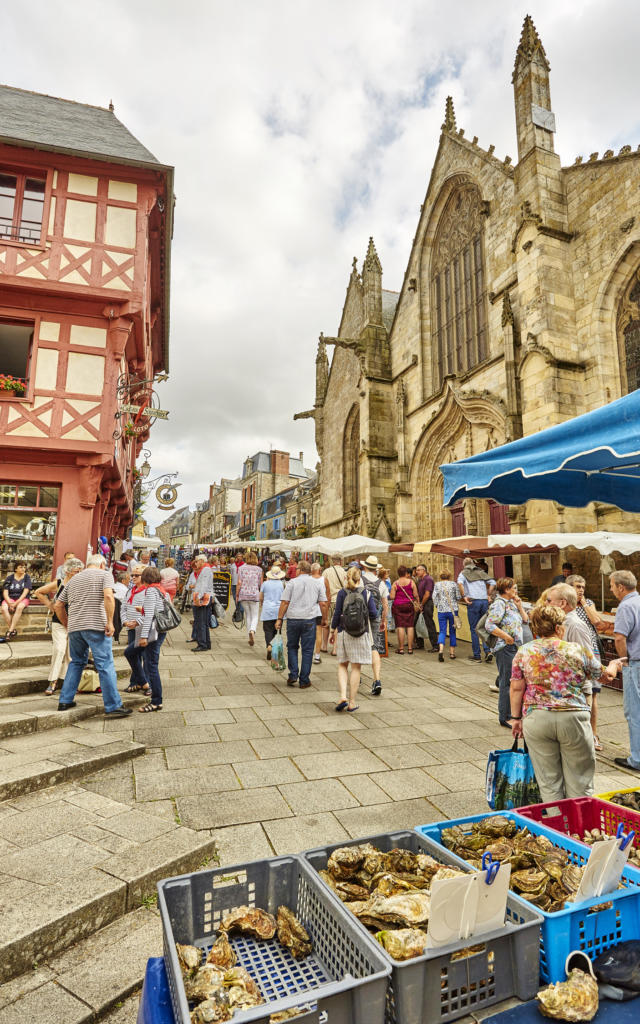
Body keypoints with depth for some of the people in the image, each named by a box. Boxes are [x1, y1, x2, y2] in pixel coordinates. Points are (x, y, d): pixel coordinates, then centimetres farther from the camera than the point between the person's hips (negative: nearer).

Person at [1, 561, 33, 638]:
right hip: (10, 598, 2)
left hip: (22, 599, -2)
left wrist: (16, 603, -19)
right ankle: (13, 630, -22)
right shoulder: (10, 578, 3)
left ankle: (10, 631, -31)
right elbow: (5, 592, -1)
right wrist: (10, 603, -18)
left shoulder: (27, 577, 0)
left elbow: (25, 592, -8)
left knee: (19, 607, -35)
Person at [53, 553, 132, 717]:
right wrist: (110, 622, -14)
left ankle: (65, 701, 23)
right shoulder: (104, 575, 3)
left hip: (74, 627, 6)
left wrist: (67, 625, 27)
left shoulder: (74, 579, 21)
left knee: (76, 662, 23)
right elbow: (108, 596, -16)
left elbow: (58, 605, 21)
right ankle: (113, 706, -2)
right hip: (96, 626, -6)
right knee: (105, 665, -3)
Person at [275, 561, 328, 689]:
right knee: (307, 650, 7)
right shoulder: (318, 583, 7)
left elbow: (285, 602, -4)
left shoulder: (292, 582, 1)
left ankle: (293, 675, 9)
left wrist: (279, 619, 0)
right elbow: (323, 604, 3)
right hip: (309, 620, 1)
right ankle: (304, 681, 10)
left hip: (293, 619, -1)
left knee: (292, 647, 17)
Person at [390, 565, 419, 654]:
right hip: (409, 605, 1)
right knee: (410, 626, 5)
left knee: (400, 626, 0)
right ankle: (410, 648, 8)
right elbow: (416, 595, -1)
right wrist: (416, 602, 16)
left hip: (398, 606, -1)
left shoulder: (395, 583, -5)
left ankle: (401, 648, 2)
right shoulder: (411, 582, -1)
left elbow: (392, 597, -7)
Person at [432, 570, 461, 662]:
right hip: (453, 610, 0)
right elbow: (458, 597, -1)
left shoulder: (437, 584, 1)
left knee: (442, 631, 2)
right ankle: (452, 652, 18)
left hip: (441, 611, 0)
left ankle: (441, 649, -20)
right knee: (452, 631, 12)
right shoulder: (454, 584, 0)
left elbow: (434, 597, -2)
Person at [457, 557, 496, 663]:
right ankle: (488, 651, -1)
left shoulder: (464, 573, 8)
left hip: (473, 601, -3)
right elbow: (493, 582, 9)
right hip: (484, 601, 3)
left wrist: (464, 596, -10)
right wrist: (488, 595, 12)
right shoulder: (481, 572, 19)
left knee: (474, 629, 3)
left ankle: (477, 655, 6)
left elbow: (460, 582, -14)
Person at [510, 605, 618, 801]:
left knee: (548, 780, 12)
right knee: (579, 779, 14)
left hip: (536, 720, 1)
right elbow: (602, 674, 15)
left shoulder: (524, 652, 1)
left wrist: (516, 718, 10)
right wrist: (614, 666, 36)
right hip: (573, 718, -1)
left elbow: (516, 688, 0)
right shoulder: (578, 651, 0)